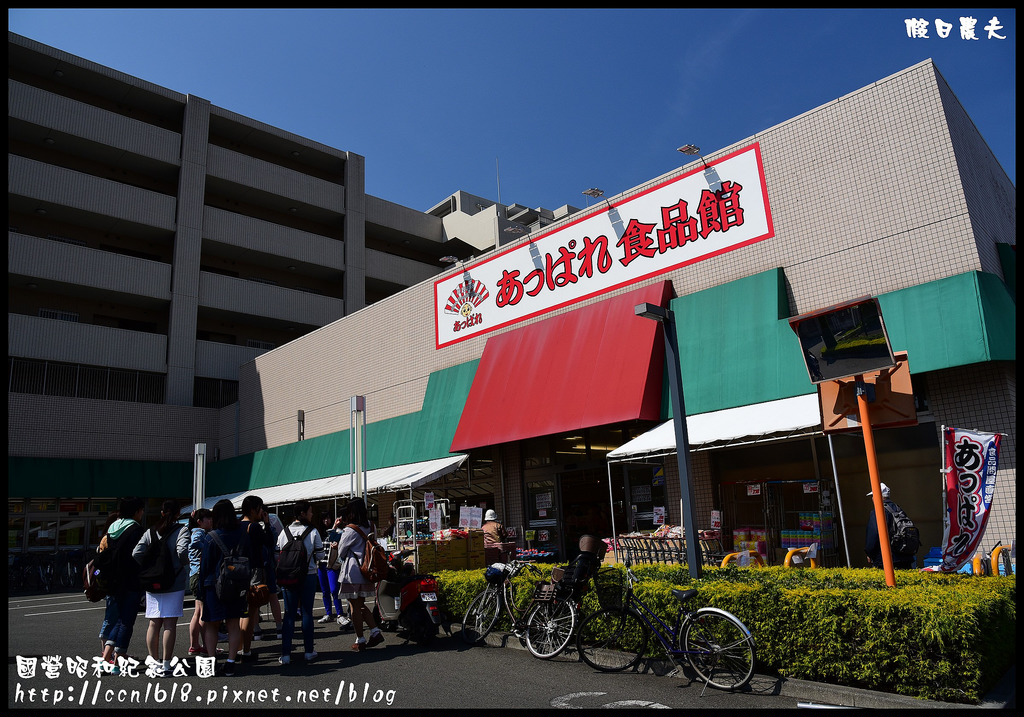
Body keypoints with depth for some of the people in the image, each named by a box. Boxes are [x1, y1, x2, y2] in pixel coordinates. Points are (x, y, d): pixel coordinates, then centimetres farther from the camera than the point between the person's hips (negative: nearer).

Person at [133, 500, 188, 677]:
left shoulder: (150, 532, 6)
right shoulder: (181, 530, -6)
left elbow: (136, 553, -3)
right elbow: (183, 551, -20)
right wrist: (183, 563, 0)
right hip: (175, 583, -4)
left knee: (154, 623, 12)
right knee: (170, 624, 0)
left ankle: (153, 659, 20)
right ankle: (165, 665, 1)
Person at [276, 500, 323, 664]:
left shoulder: (285, 531, 0)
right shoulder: (312, 532, -8)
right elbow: (320, 554, -5)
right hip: (308, 575, -2)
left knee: (289, 613, 6)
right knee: (307, 612, 6)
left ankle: (285, 654, 6)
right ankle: (309, 652, 13)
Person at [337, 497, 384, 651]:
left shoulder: (350, 530, -14)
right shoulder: (370, 527, 6)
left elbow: (341, 552, -4)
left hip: (352, 572, -7)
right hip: (366, 571, 7)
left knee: (355, 607, 3)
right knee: (361, 605, 18)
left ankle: (360, 641, 8)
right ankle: (375, 632, 8)